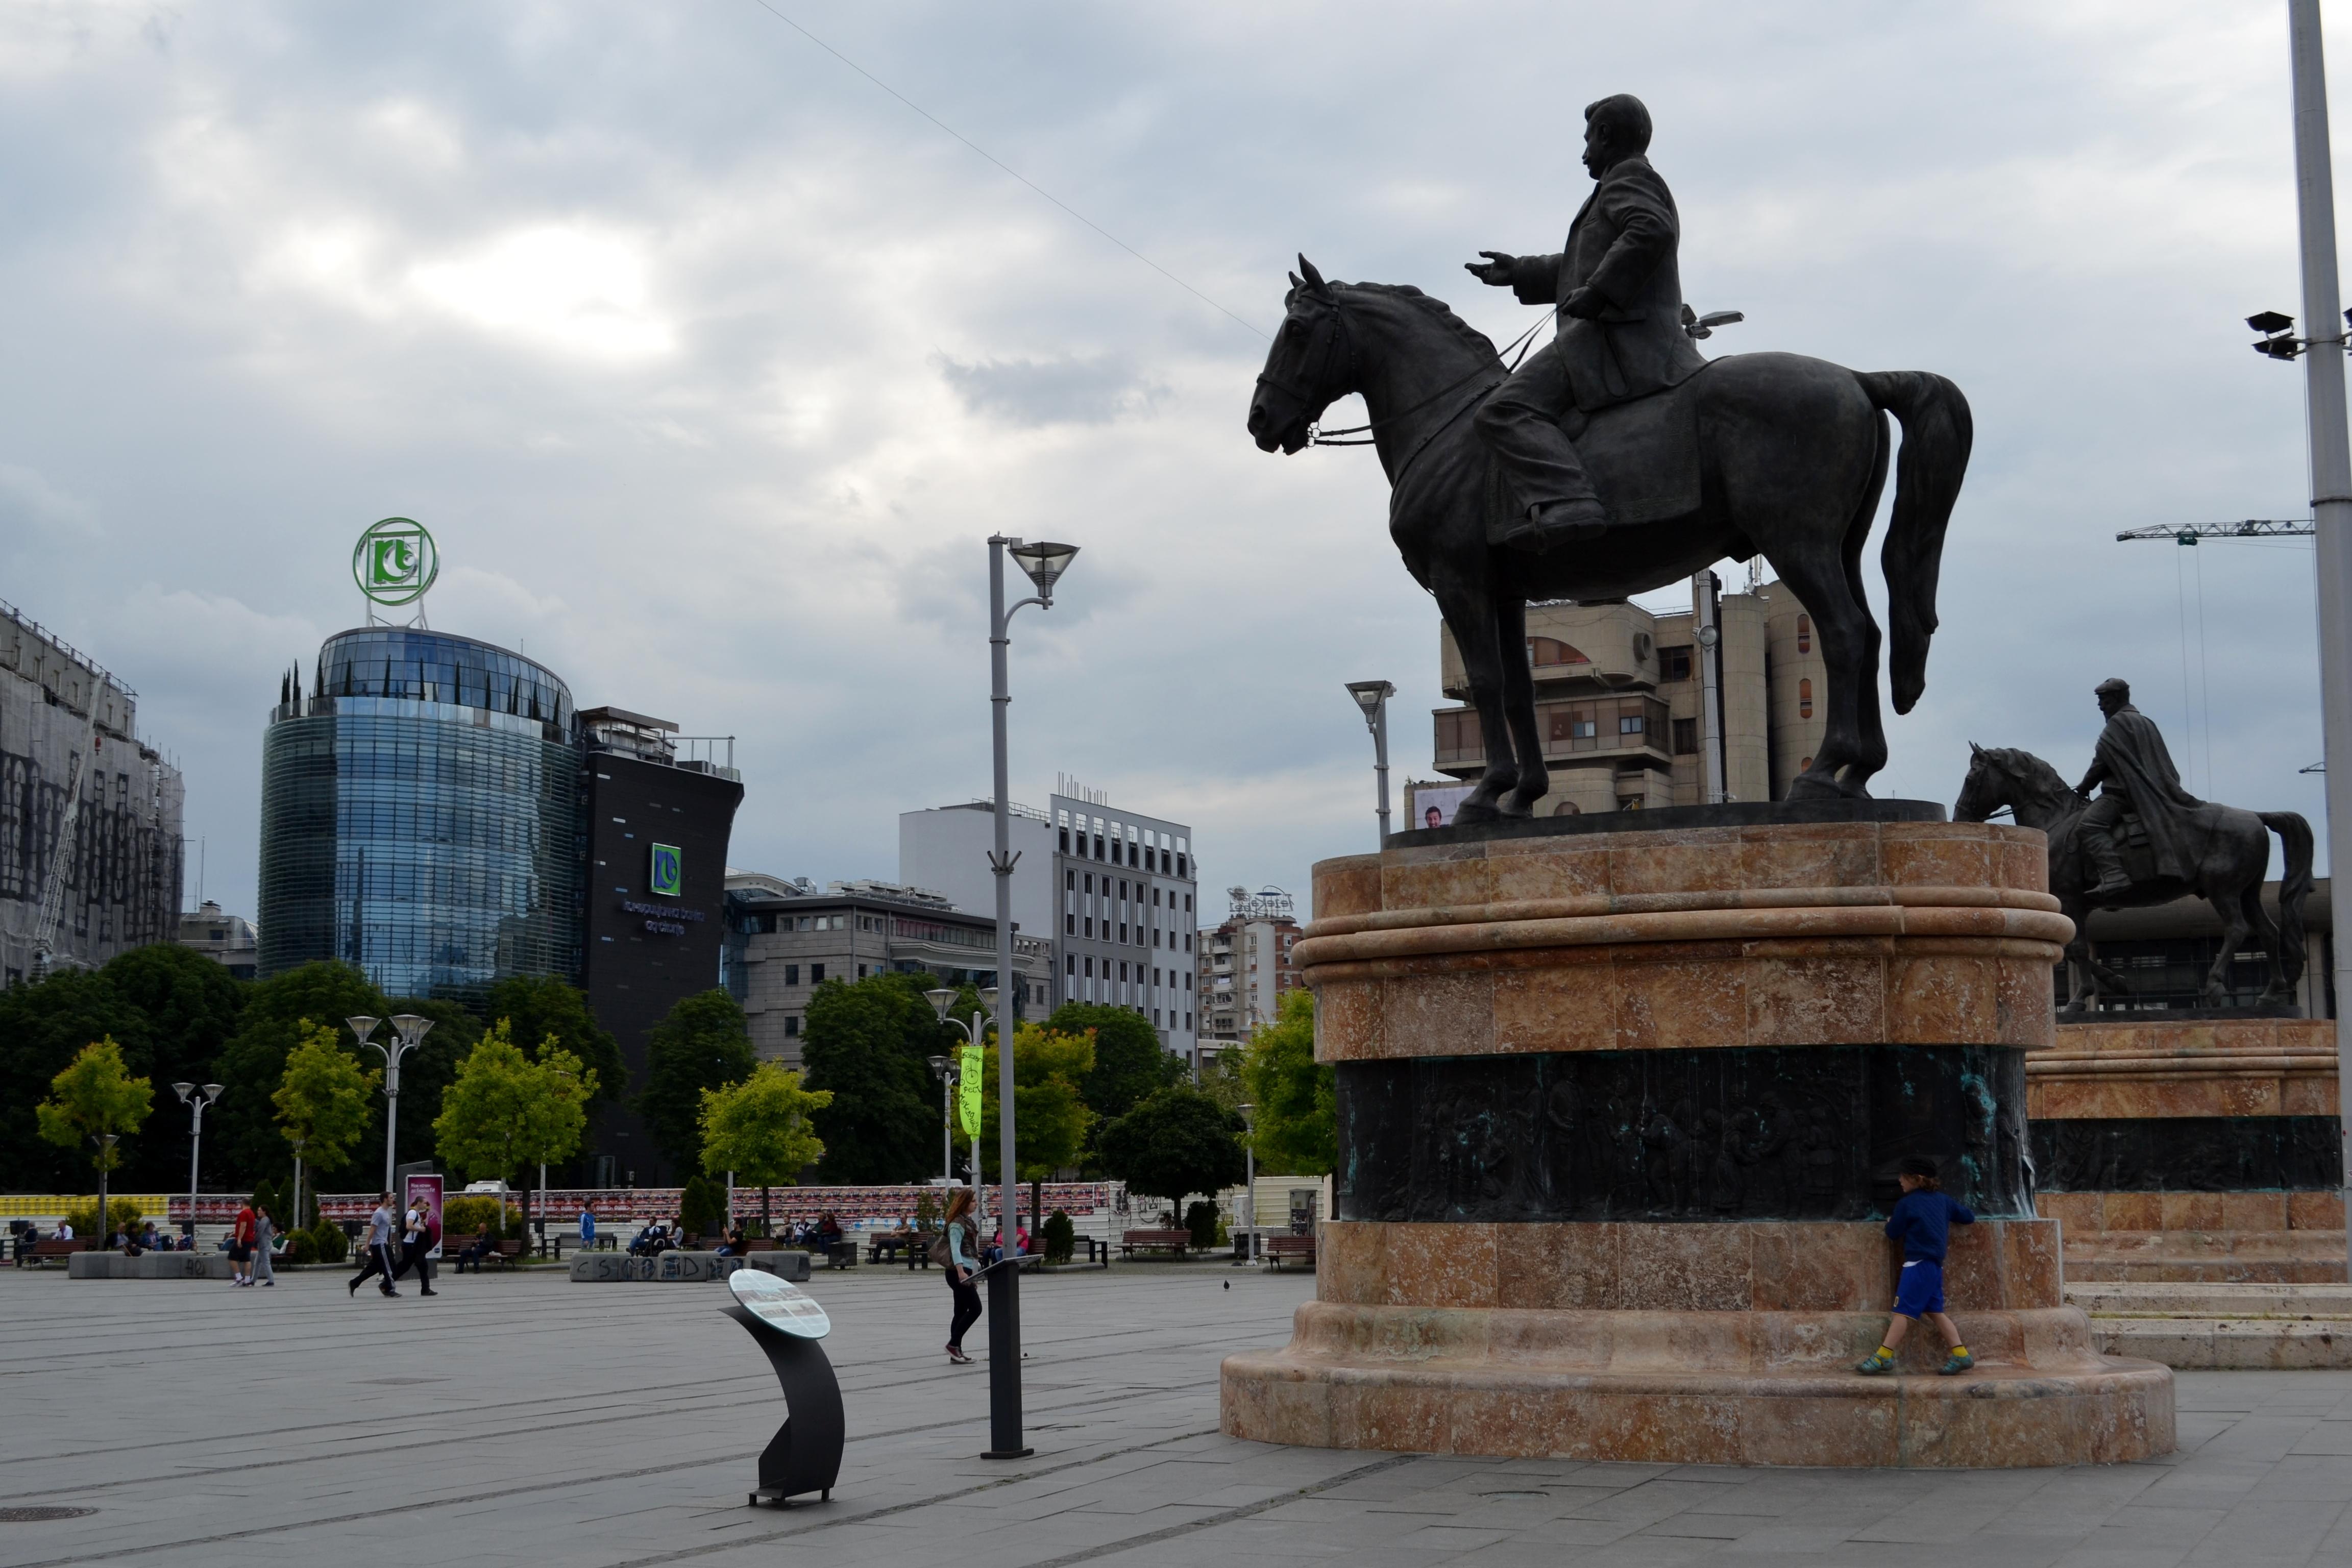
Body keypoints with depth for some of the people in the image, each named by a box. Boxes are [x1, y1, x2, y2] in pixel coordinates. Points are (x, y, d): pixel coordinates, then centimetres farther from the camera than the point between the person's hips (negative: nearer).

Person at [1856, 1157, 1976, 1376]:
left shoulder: (1907, 1204, -7)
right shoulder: (1942, 1199, 11)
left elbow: (1893, 1233, 1)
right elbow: (1969, 1218, 20)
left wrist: (1890, 1222, 24)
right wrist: (1948, 1219, 38)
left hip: (1918, 1263, -8)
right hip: (1935, 1264, 8)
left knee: (1903, 1310, -10)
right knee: (1934, 1311, 12)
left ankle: (1884, 1357, -13)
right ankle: (1960, 1355, 7)